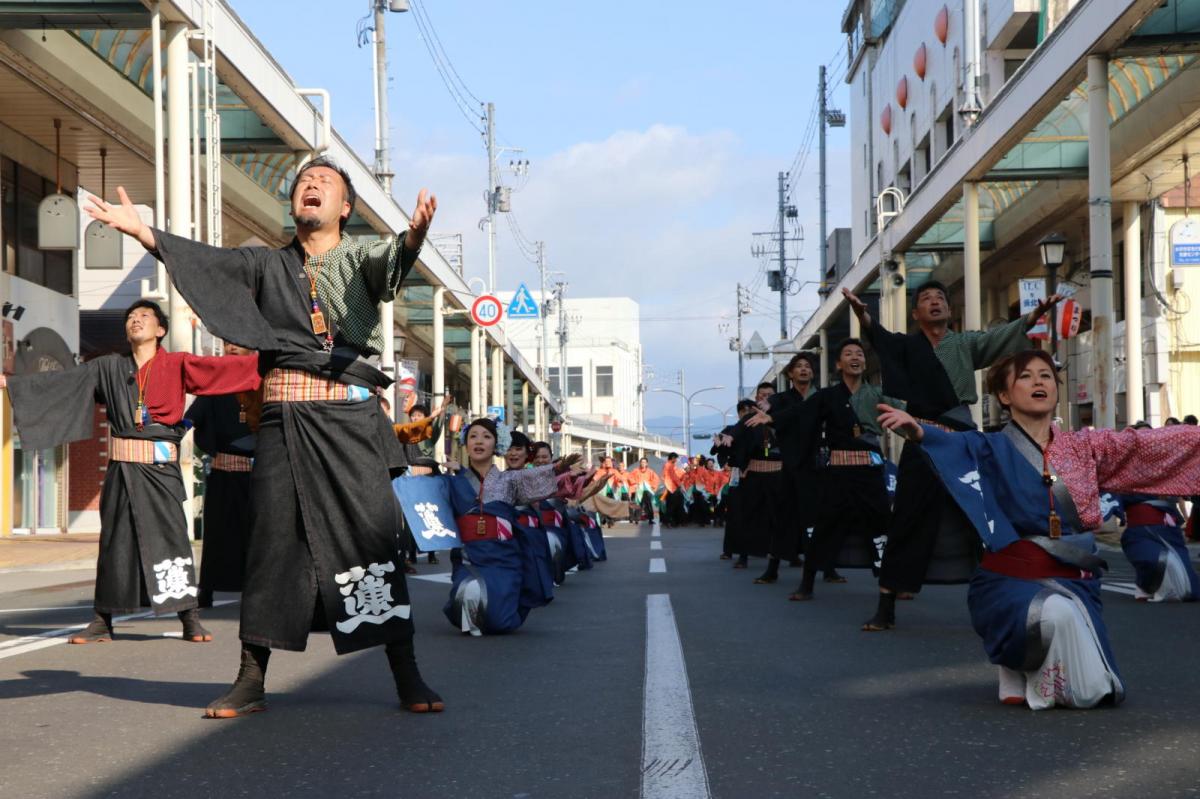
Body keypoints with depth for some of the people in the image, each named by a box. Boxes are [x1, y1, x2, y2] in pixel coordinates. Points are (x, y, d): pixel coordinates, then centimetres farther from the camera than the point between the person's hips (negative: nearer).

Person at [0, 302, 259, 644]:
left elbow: (221, 367, -5)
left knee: (171, 535, -6)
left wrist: (263, 360, -17)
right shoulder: (108, 368, 12)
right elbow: (59, 381, 13)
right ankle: (102, 622, 12)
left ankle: (190, 620, -1)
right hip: (121, 469, 3)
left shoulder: (177, 365, 4)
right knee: (115, 540, 5)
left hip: (161, 466, -3)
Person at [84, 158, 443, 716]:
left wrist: (414, 235, -37)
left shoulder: (361, 258, 10)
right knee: (273, 539, 2)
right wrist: (139, 229, -12)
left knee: (372, 538, -6)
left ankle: (407, 678, -2)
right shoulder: (267, 265, 17)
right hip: (284, 418, 2)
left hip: (350, 418, -2)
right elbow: (205, 260, 4)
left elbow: (391, 264, -12)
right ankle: (251, 679, 8)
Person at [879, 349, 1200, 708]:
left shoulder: (1084, 447, 12)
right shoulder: (993, 448, -2)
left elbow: (1150, 443, 8)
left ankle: (1028, 670, 21)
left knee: (1092, 693, -12)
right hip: (1013, 581, -4)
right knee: (1058, 613, -37)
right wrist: (916, 430, -45)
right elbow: (952, 445, -23)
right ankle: (1018, 668, -3)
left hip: (1074, 582, 4)